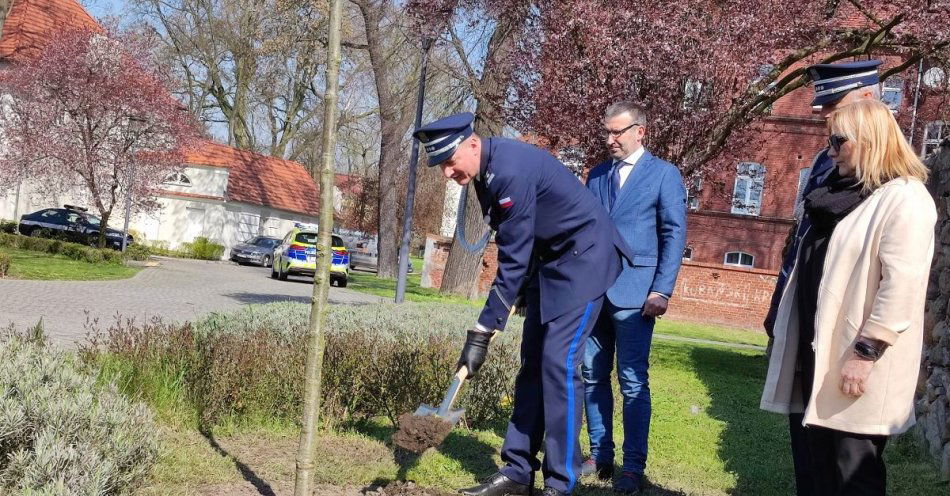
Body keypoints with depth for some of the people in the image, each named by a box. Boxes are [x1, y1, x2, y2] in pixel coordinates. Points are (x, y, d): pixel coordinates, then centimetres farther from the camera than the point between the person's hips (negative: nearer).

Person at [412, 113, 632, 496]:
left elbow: (513, 261, -27)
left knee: (558, 362, -14)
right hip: (549, 261, 10)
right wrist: (523, 291, 21)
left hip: (583, 260, -10)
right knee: (532, 364, 7)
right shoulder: (485, 170, 2)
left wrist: (481, 333, -25)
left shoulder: (512, 170, -28)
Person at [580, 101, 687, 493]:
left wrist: (662, 291, -12)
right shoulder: (597, 175, 15)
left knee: (633, 382, -3)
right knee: (593, 378, 9)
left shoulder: (664, 174, 1)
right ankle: (600, 456, 19)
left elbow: (675, 235, -4)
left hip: (633, 293, -5)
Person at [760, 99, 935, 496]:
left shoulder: (904, 198, -12)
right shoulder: (845, 193, 17)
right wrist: (795, 338, 20)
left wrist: (865, 352, -23)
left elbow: (901, 286, -21)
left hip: (856, 362, -9)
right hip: (822, 352, 9)